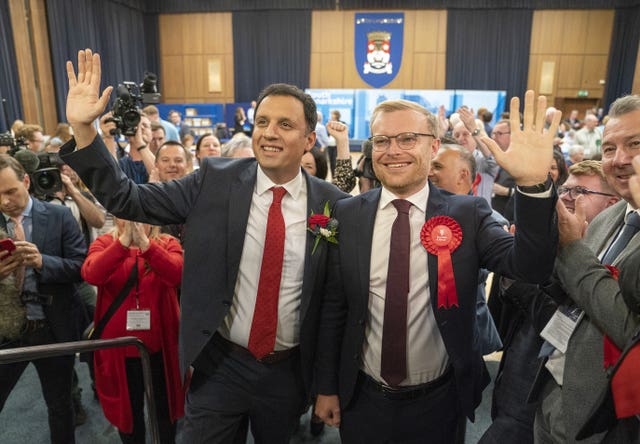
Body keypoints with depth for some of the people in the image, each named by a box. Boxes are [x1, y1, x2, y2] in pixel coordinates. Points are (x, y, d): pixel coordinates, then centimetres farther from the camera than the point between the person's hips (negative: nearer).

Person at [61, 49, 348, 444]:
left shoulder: (331, 204, -11)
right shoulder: (215, 181, -10)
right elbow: (128, 200, -7)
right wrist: (83, 129, -18)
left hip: (289, 371, 1)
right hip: (219, 365, 0)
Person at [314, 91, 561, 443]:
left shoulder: (467, 214, -9)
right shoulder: (347, 214, -8)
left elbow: (531, 267, -22)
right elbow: (332, 307, -4)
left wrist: (533, 183, -36)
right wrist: (326, 387, 2)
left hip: (437, 402, 0)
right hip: (361, 398, 1)